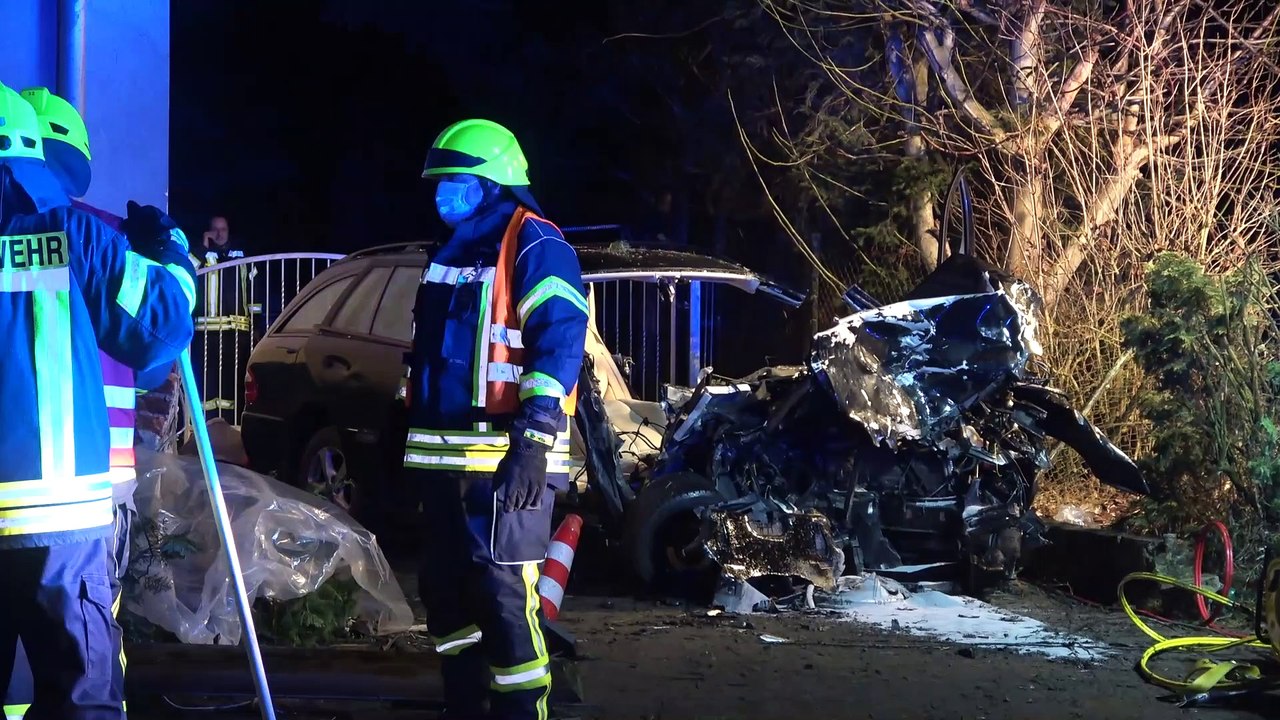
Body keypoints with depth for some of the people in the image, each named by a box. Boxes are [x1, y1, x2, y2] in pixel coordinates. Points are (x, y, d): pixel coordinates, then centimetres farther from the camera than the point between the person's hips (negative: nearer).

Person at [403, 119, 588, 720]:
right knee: (445, 590, 13)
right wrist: (411, 434, 25)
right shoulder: (453, 251, 20)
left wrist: (533, 440, -25)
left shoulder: (532, 246, -9)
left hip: (504, 460, -9)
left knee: (502, 594, -11)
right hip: (444, 455, 9)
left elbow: (560, 340, -18)